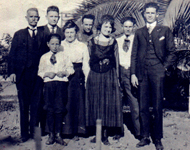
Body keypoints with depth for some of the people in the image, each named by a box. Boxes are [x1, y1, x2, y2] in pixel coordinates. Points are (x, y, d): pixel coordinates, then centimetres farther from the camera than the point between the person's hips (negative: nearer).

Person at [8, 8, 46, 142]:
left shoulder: (43, 34, 9)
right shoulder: (19, 34, 10)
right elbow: (12, 54, 6)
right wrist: (12, 72, -3)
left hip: (38, 73, 0)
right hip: (22, 74, 0)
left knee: (36, 104, 0)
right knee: (24, 104, 6)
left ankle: (34, 131, 12)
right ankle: (24, 133, 16)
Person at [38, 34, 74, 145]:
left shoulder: (64, 56, 11)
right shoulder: (44, 57, 12)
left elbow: (70, 68, 9)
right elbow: (40, 72, 11)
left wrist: (65, 72, -10)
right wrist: (47, 74, -7)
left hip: (62, 83, -1)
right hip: (48, 83, 1)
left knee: (60, 109, -4)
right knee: (50, 109, 2)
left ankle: (58, 134, 6)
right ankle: (51, 134, 12)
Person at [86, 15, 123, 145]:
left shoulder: (113, 42, 5)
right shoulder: (92, 42, 4)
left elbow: (116, 61, 6)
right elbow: (89, 60, 6)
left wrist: (117, 77, 2)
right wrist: (86, 77, 1)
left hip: (109, 76, 0)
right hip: (95, 76, 0)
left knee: (109, 104, 0)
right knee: (95, 103, 4)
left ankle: (105, 134, 9)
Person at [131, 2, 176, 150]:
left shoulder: (165, 31, 8)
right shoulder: (139, 32, 15)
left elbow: (171, 52, 8)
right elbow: (134, 54, 12)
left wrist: (165, 67, -3)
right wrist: (133, 73, 4)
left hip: (157, 72, -2)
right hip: (142, 73, 3)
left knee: (157, 107, -1)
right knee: (143, 107, 5)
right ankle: (145, 136, 17)